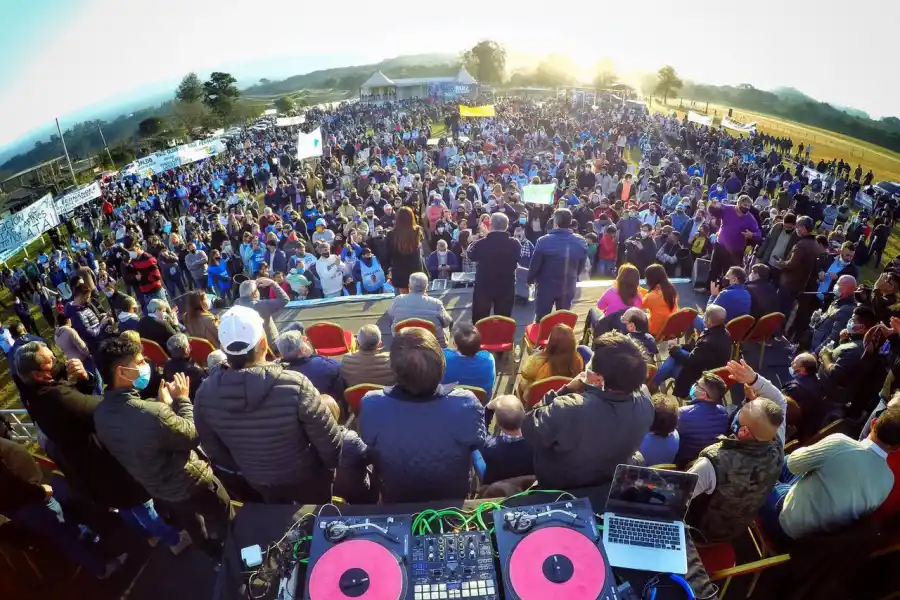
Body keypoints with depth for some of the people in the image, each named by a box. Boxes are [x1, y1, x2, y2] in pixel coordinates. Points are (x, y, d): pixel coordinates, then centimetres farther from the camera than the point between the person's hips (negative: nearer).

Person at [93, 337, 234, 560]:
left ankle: (218, 556, 56)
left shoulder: (101, 413, -15)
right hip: (190, 484, -7)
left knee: (193, 528, 32)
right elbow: (192, 437, -23)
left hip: (158, 490, 7)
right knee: (225, 524, 22)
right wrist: (182, 400, -14)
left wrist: (164, 404, -1)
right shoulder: (152, 413, -41)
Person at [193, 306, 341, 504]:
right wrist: (332, 465, -3)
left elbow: (213, 450, -5)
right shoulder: (295, 385, -36)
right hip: (305, 477, -3)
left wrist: (242, 468, 14)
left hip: (257, 481, 4)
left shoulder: (205, 393, -21)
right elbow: (329, 441, -25)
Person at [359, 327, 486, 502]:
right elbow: (479, 443, -13)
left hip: (395, 502, 1)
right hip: (453, 499, 0)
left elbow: (370, 451, -11)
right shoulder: (466, 405, -35)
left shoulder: (372, 405, -33)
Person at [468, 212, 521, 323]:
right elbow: (520, 260, 7)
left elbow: (471, 256, 3)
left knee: (479, 323, 15)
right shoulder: (515, 244, -13)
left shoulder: (481, 243, -18)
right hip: (506, 288, 1)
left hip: (483, 287, -1)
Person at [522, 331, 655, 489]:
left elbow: (529, 429, -25)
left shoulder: (566, 411, -44)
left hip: (559, 486, -4)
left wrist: (566, 389, -26)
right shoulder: (646, 406, -27)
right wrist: (591, 389, -17)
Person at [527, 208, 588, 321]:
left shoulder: (544, 241, -20)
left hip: (546, 287, -3)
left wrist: (530, 280, 8)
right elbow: (581, 267, 6)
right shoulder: (581, 243, -8)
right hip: (568, 287, 3)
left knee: (541, 320, 9)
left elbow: (535, 264, -11)